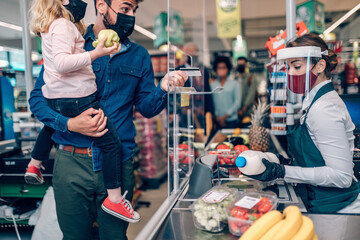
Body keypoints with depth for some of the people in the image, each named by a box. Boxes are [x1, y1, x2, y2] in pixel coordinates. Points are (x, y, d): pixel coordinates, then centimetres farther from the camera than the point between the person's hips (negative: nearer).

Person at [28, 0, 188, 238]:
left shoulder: (139, 56, 9)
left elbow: (146, 107, 7)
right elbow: (38, 97, 0)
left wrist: (163, 87, -13)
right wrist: (69, 124, -17)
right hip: (72, 163, -1)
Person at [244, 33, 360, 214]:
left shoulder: (324, 109, -21)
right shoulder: (315, 101, 9)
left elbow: (342, 176, -24)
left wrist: (283, 172, -27)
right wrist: (289, 163, 7)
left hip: (334, 209, -9)